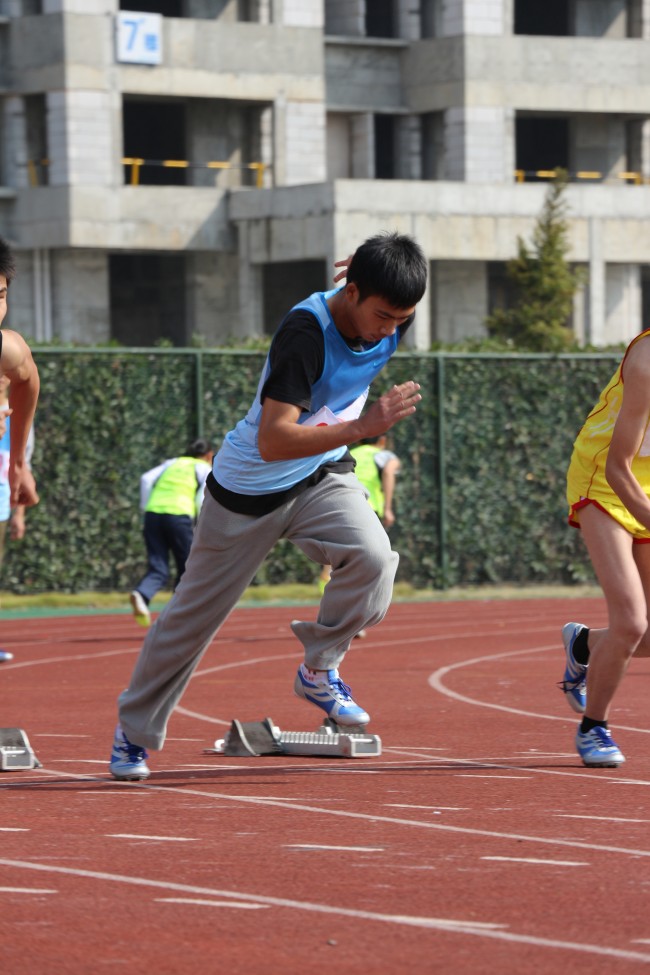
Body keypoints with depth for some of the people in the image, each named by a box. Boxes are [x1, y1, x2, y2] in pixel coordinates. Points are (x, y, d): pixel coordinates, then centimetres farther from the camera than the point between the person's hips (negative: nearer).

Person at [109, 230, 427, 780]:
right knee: (195, 614, 8)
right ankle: (134, 732, 28)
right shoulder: (306, 332, -33)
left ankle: (319, 669, -2)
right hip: (250, 487, -5)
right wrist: (360, 427, -49)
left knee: (373, 558, -25)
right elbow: (273, 441, -40)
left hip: (324, 476, 5)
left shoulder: (392, 318, -13)